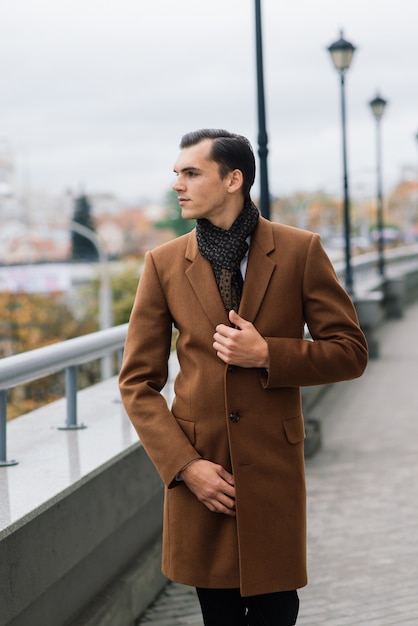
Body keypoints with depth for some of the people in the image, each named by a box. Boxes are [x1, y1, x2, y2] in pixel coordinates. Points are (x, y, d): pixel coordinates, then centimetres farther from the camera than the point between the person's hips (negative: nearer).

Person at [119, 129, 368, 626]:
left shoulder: (299, 251, -2)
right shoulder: (164, 263, 1)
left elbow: (350, 352, 1)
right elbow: (138, 382, 3)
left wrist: (267, 354, -15)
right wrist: (184, 464, -8)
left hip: (273, 469, -1)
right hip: (199, 465, 1)